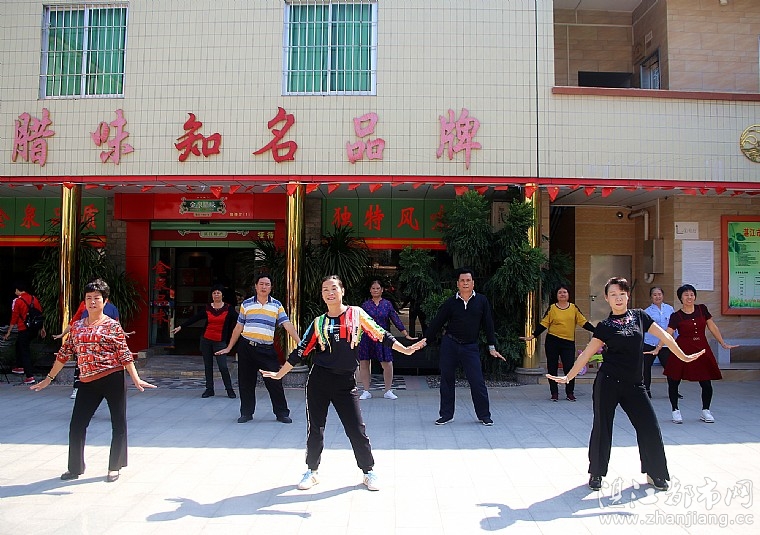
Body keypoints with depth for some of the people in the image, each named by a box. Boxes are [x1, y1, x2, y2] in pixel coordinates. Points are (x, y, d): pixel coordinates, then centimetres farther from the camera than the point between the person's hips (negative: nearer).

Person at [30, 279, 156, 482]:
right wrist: (48, 379, 15)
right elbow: (64, 354, 14)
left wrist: (136, 379, -14)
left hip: (113, 379, -4)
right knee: (77, 425, 6)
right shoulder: (77, 326, 9)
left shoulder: (113, 326, -3)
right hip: (88, 382, 4)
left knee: (119, 424, 4)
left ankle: (114, 467, 19)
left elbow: (125, 355, -6)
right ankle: (75, 468, 24)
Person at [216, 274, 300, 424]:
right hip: (246, 348, 1)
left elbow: (287, 325, -4)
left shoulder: (276, 305, 4)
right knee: (245, 382, 7)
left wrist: (300, 343, -14)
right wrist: (229, 347, 12)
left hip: (267, 349, -1)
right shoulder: (246, 304, 6)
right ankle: (246, 413, 21)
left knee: (274, 382, -1)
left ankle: (282, 413, 11)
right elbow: (238, 327, 12)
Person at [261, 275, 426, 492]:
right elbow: (300, 351, 10)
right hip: (319, 382, 2)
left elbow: (381, 334, 2)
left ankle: (369, 472, 19)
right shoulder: (318, 323, 6)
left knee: (357, 430, 1)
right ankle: (312, 471, 27)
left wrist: (405, 350, -4)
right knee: (315, 429, 8)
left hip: (346, 383, -1)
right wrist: (279, 374, 12)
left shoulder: (356, 314, 2)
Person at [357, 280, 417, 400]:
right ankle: (366, 392, 15)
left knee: (388, 365, -3)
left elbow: (396, 320, 3)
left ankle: (388, 391, 13)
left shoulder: (387, 304, 5)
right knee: (364, 364, 2)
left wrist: (406, 334, -1)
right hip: (366, 338, 0)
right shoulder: (365, 305, 5)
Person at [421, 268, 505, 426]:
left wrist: (492, 347, 4)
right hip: (449, 344, 1)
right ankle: (446, 414, 19)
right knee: (446, 380, 7)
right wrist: (425, 339, 0)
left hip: (470, 347, -1)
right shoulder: (450, 302, 1)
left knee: (478, 382, -4)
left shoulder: (481, 301, 2)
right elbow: (437, 322, 5)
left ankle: (484, 415, 12)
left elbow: (488, 325, 6)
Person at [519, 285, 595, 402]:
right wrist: (533, 336, -7)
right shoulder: (552, 308, 2)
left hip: (569, 342, 0)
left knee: (569, 367, -5)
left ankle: (570, 392, 12)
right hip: (552, 342, 0)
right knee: (552, 368, 5)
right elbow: (543, 324, 0)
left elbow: (583, 322, 6)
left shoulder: (574, 308, 6)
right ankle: (554, 393, 17)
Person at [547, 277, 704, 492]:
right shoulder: (604, 326, 0)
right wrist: (568, 377, -4)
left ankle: (654, 473, 24)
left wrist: (683, 356, 14)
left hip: (634, 385, 3)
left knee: (650, 427, 4)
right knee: (602, 427, 3)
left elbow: (664, 336, 12)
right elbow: (587, 353, 0)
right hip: (608, 383, -3)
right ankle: (596, 473, 19)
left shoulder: (639, 316, 6)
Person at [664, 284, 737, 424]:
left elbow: (712, 327, 12)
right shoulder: (676, 316, -7)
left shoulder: (702, 309, 3)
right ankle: (675, 410, 17)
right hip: (682, 351, -3)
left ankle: (705, 410, 26)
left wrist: (723, 344, 13)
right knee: (673, 382, -1)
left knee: (706, 383, 4)